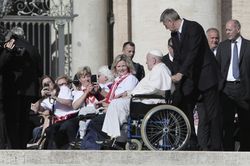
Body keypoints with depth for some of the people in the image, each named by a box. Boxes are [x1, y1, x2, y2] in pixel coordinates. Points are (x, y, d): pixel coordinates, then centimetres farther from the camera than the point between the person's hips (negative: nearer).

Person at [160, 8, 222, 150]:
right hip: (190, 77, 8)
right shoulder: (175, 34, 9)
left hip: (205, 74, -8)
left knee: (212, 111, -4)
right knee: (185, 108, 2)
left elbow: (193, 52, -26)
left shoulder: (194, 28, -17)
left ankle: (214, 145, -1)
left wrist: (181, 73, -31)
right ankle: (191, 143, 6)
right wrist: (172, 74, 1)